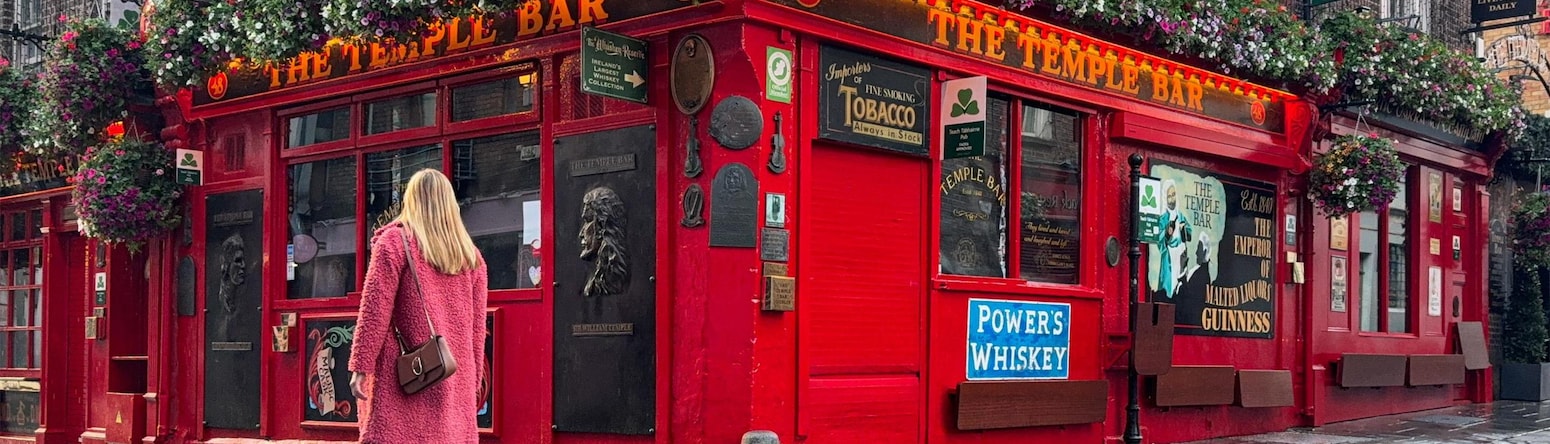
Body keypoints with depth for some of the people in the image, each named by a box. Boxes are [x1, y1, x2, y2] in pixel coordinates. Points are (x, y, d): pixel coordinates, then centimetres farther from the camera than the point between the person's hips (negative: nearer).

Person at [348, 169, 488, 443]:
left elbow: (375, 310, -8)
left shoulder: (394, 241, -2)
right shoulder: (471, 255, 11)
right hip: (454, 381, 5)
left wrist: (360, 366, -6)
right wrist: (472, 382, 18)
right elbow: (476, 329, 13)